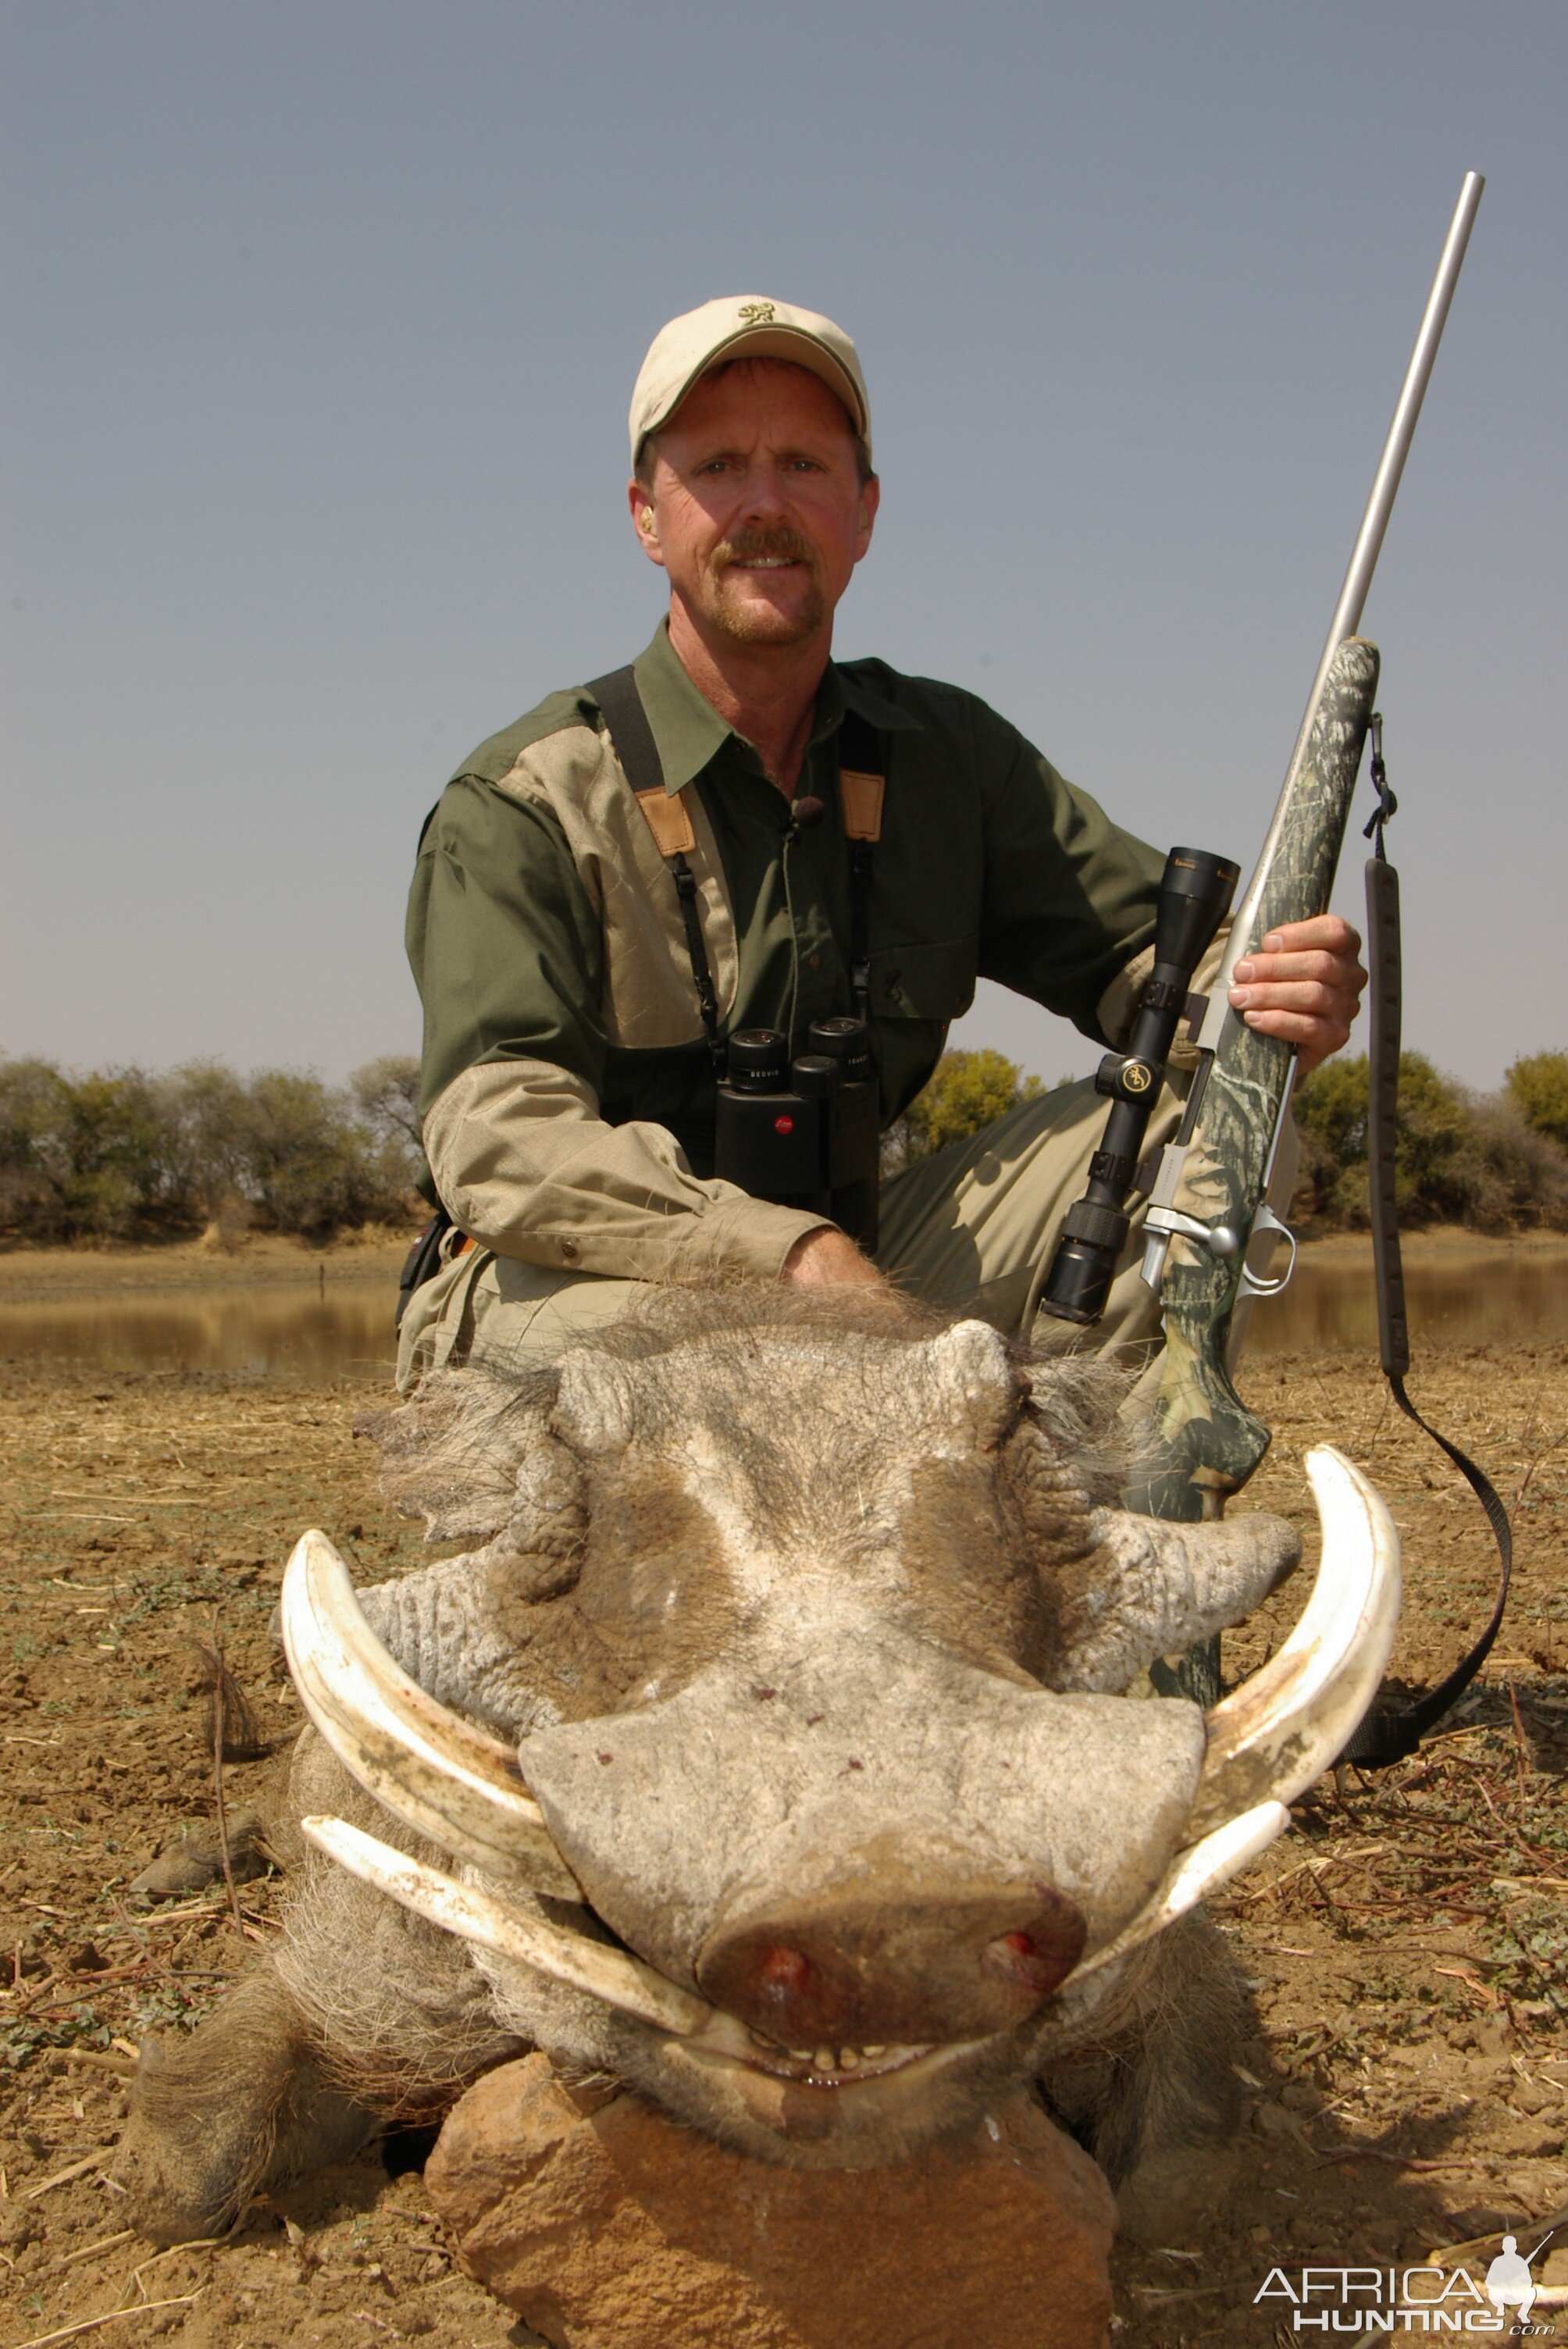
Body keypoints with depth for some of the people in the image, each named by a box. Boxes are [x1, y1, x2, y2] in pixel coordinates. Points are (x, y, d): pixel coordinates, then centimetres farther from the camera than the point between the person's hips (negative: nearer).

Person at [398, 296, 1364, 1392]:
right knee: (632, 1318, -41)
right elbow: (500, 1137, -25)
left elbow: (1145, 946, 4)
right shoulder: (525, 804, -12)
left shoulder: (947, 756, 5)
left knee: (1196, 1107, -9)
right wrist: (793, 1250, -39)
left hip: (863, 1276, 5)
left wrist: (1271, 995, -22)